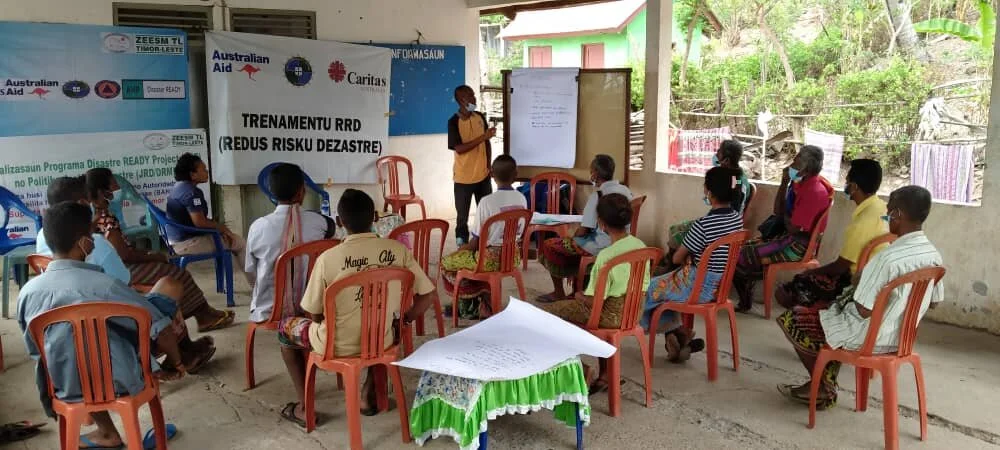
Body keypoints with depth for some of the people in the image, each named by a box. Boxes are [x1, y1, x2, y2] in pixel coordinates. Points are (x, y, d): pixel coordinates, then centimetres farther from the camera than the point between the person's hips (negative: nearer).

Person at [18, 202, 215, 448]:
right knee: (170, 285, 5)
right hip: (116, 382, -4)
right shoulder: (103, 284, -25)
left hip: (66, 389, 4)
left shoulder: (27, 293, -10)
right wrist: (177, 363, 3)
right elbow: (162, 330, -18)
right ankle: (186, 353, 32)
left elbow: (36, 351, 6)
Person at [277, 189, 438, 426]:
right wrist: (404, 319, 9)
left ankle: (304, 407, 26)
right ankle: (369, 395, 35)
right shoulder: (398, 250, -12)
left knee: (286, 328, 26)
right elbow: (428, 295, -7)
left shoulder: (328, 258, -20)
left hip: (336, 346, -3)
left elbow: (314, 314, -10)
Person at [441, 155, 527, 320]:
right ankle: (483, 305, 30)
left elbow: (476, 242, -14)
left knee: (447, 262, 16)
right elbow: (519, 232, 10)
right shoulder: (522, 199, -1)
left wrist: (461, 249, 8)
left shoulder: (487, 202, -18)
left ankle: (472, 304, 22)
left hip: (491, 258, -6)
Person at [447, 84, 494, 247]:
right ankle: (463, 247, 17)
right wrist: (482, 137, -24)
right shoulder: (454, 122, -13)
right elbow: (459, 148, -21)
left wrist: (488, 165, 5)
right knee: (463, 216, 5)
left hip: (483, 174, 5)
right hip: (464, 177, -5)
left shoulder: (480, 117, 4)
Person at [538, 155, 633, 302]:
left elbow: (583, 231, -17)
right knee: (573, 243, 31)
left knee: (549, 245, 7)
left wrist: (573, 238, 4)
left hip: (601, 246, -8)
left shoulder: (598, 195, -19)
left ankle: (559, 292, 17)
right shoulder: (626, 191, 2)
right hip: (620, 244, 8)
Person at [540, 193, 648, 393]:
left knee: (544, 313, 5)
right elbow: (643, 286, 10)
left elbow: (593, 302, -22)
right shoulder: (641, 246, -2)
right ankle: (605, 374, 30)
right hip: (633, 311, 8)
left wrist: (579, 296, 1)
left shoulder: (606, 256, -25)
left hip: (612, 315, -8)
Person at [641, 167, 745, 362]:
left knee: (652, 288, 16)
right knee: (667, 284, 28)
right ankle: (680, 338, 26)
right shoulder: (738, 219, -4)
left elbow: (677, 258, -14)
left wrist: (687, 258, 7)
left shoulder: (703, 224, -26)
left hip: (700, 286, -7)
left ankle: (677, 332, 25)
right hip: (721, 284, 7)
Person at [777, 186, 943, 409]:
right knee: (833, 310, 32)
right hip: (898, 338, 8)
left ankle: (824, 388, 23)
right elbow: (934, 302, 9)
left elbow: (864, 311, -27)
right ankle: (825, 386, 30)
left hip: (866, 339, -8)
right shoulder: (934, 256, -5)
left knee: (790, 318, 9)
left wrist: (857, 287, -6)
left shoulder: (888, 258, -31)